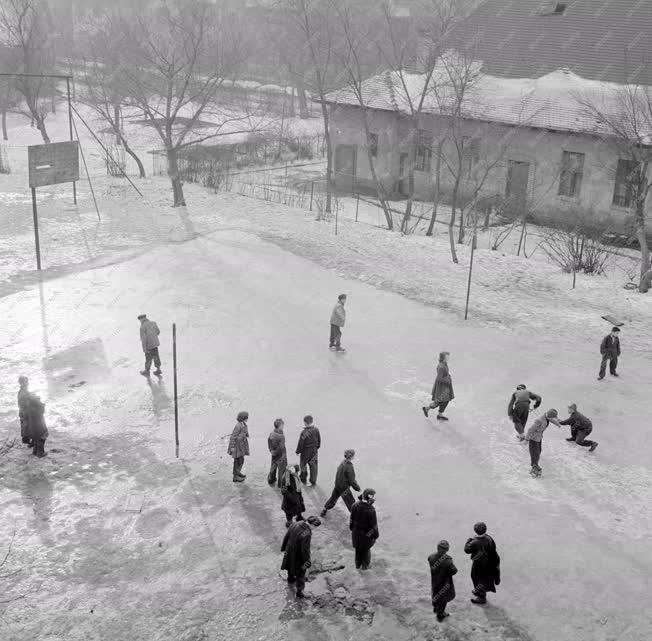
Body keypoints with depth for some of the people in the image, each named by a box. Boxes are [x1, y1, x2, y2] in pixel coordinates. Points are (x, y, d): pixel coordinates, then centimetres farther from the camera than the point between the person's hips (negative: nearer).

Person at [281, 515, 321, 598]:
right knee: (300, 574, 18)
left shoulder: (295, 524, -16)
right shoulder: (306, 534, -37)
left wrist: (283, 547, 16)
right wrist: (307, 562, -13)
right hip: (298, 557, -7)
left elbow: (286, 536, -1)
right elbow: (305, 549, -28)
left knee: (291, 566, 35)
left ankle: (291, 579, 61)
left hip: (290, 552, 7)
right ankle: (299, 591, 31)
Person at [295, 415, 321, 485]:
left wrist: (298, 451, -3)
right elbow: (319, 440, 5)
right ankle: (313, 481, 21)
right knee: (313, 466, 14)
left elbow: (301, 443, -17)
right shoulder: (316, 430, -8)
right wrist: (317, 447, 21)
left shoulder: (304, 432, -25)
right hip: (314, 450, 4)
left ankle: (303, 479, 32)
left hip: (306, 451, -4)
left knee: (303, 464, 18)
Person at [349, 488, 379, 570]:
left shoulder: (355, 506, -17)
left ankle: (358, 564, 43)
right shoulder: (371, 510, -32)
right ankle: (364, 566, 37)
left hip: (356, 532, 4)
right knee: (366, 549, 21)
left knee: (358, 548, 25)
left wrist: (352, 528, 12)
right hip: (367, 534, -4)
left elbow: (351, 519, -4)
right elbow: (374, 525, -22)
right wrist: (375, 535, -6)